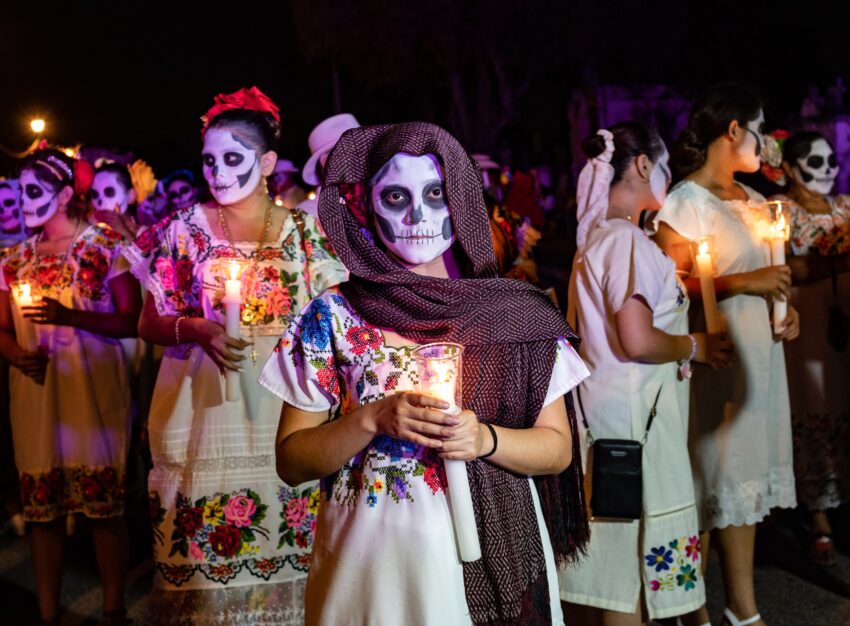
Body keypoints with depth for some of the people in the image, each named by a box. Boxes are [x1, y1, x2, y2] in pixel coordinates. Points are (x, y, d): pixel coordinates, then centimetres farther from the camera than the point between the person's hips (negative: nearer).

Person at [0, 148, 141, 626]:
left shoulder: (106, 247, -2)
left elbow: (132, 319, -6)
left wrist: (71, 316, -19)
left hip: (94, 393, -4)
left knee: (105, 505, -1)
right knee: (43, 508, 7)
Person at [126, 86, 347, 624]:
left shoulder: (304, 231, 4)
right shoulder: (184, 230, 3)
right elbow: (149, 323, 3)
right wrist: (195, 328, -15)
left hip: (285, 410, 1)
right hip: (204, 409, 0)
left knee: (284, 548, 1)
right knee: (203, 547, -1)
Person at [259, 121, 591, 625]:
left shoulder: (517, 312, -2)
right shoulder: (334, 315, -4)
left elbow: (558, 447, 1)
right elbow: (291, 461, -3)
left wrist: (484, 439, -17)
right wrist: (373, 419, -19)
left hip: (495, 554, 2)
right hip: (375, 556, -1)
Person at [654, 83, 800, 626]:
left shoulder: (750, 198, 15)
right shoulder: (685, 202, -9)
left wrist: (786, 304, 5)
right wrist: (742, 284, -20)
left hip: (761, 354, 8)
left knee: (745, 479, 10)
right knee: (713, 483, -3)